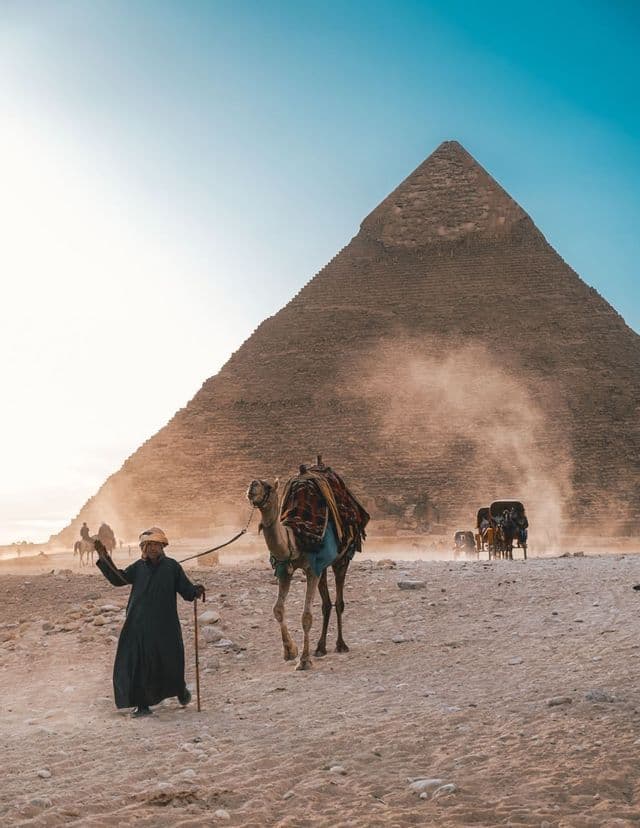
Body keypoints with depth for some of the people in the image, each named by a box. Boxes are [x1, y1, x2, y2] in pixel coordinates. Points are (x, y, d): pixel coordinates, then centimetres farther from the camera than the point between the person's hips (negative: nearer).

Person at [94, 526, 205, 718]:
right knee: (137, 664, 1)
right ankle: (142, 705, 12)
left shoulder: (172, 566, -3)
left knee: (169, 662, 5)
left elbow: (186, 590, -4)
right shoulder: (138, 567, 7)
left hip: (164, 626, -3)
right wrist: (104, 558, -1)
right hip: (138, 626, 3)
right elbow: (118, 579, 8)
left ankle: (181, 691, 35)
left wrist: (196, 591, -26)